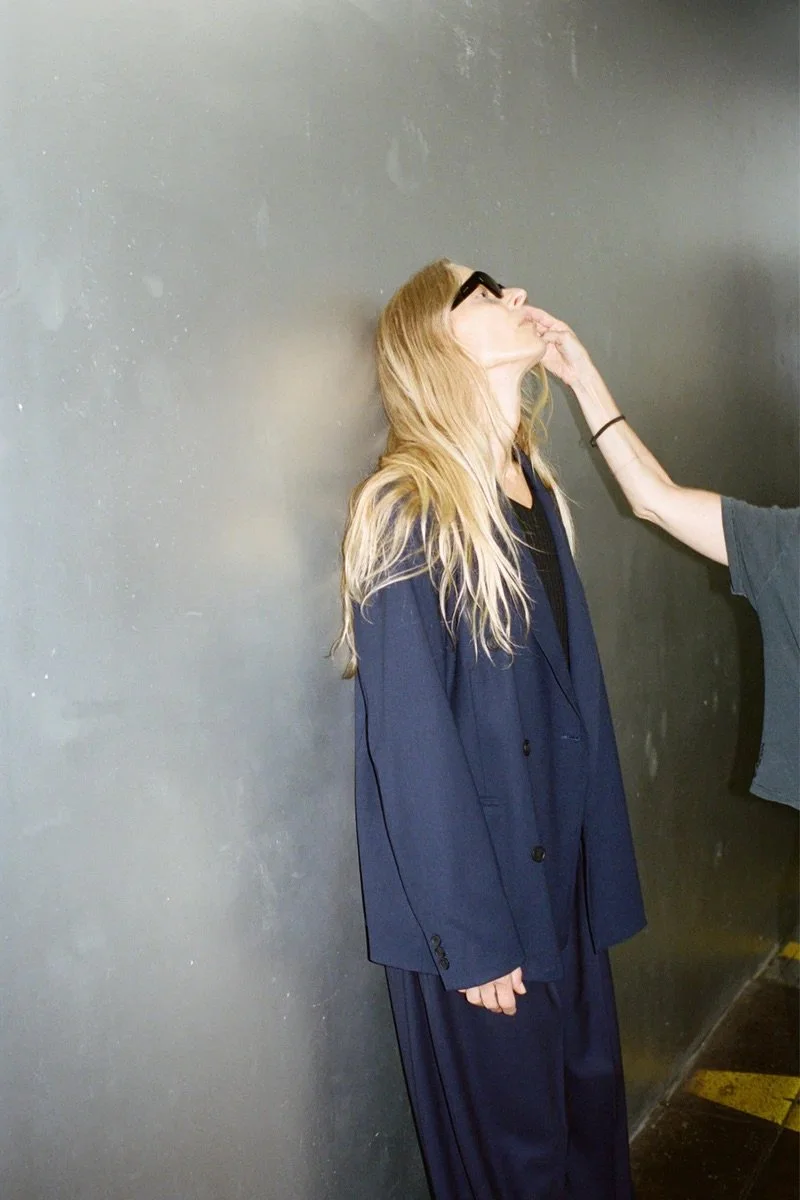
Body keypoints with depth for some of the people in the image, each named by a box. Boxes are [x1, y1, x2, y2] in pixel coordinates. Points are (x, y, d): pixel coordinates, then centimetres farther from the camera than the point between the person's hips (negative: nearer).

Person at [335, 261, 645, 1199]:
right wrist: (471, 935, -15)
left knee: (591, 1095, 23)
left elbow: (571, 687, 7)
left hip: (562, 866, 7)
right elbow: (411, 742, -19)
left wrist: (599, 865, 8)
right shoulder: (407, 514, -19)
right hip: (473, 887, -7)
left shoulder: (531, 488, 5)